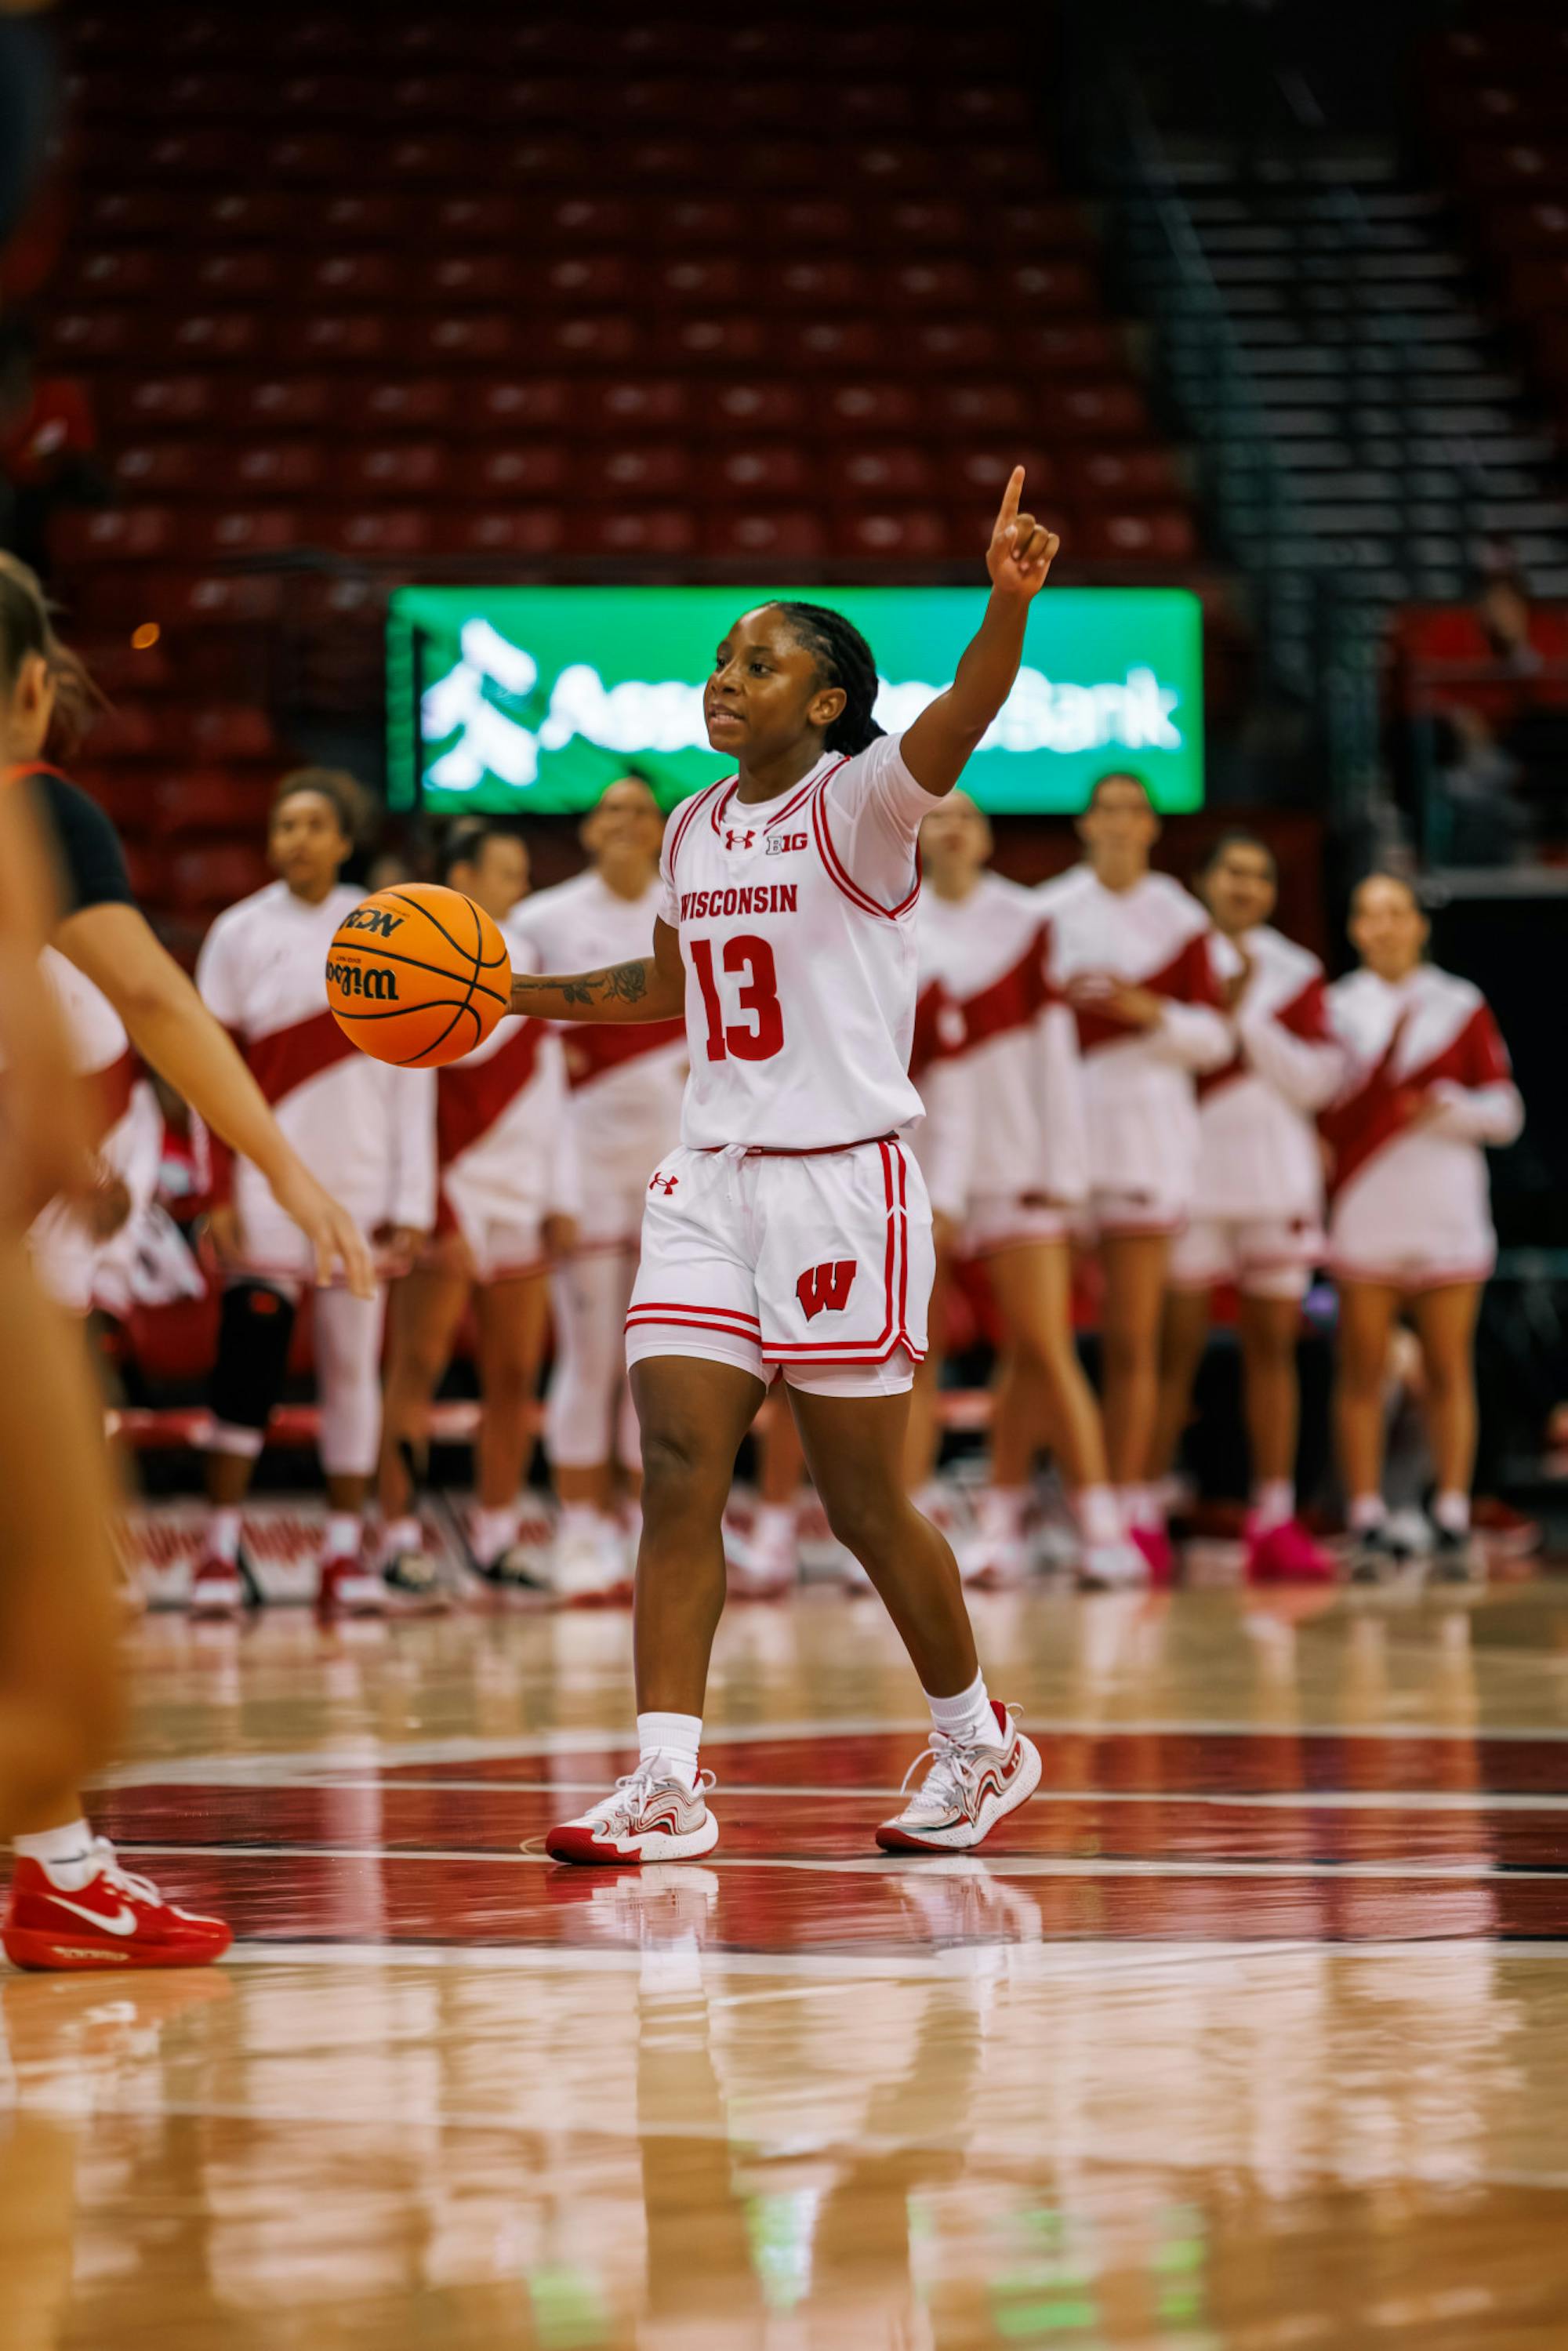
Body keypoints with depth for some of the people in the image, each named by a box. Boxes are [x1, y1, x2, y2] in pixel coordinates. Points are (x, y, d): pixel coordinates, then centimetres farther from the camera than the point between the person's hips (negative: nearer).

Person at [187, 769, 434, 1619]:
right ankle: (220, 1550, -4)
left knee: (354, 1361, 5)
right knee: (248, 1356, -8)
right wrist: (218, 1192, -6)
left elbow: (411, 1075, 6)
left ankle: (346, 1551, 12)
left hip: (361, 1182, 1)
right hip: (267, 1186, -1)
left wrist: (411, 1201, 0)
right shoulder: (240, 934, 4)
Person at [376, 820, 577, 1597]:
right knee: (418, 1364, -7)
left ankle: (496, 1536, 12)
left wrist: (561, 1197, 12)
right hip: (447, 1194, -6)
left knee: (514, 1373, 5)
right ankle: (399, 1536, -6)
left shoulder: (522, 964, 16)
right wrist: (421, 1207, -15)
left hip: (521, 1199, 6)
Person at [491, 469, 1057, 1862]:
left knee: (864, 1501, 2)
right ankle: (668, 1786, -8)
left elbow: (959, 719, -29)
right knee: (678, 1471, -7)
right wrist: (512, 994, 24)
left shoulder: (860, 804, -7)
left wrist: (1010, 602, -47)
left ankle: (979, 1743, 23)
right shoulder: (694, 830, 13)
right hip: (712, 1178, 6)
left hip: (846, 1181, -6)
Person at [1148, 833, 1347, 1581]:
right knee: (1174, 1345, -6)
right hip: (1188, 1174, -3)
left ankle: (1274, 1521, 6)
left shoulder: (1295, 973, 11)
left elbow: (1319, 1079, 2)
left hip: (1277, 1175, 3)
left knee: (1273, 1344, 3)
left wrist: (1246, 1018, -7)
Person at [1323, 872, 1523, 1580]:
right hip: (1362, 1212, 0)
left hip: (1447, 1213, 0)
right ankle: (1367, 1523, -1)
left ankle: (1453, 1523, 2)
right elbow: (1313, 1105, 12)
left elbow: (1506, 1110, 6)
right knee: (1362, 1370, -3)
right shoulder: (1337, 1009, 9)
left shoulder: (1461, 1007, 8)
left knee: (1448, 1369, 0)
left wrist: (1453, 1110, -12)